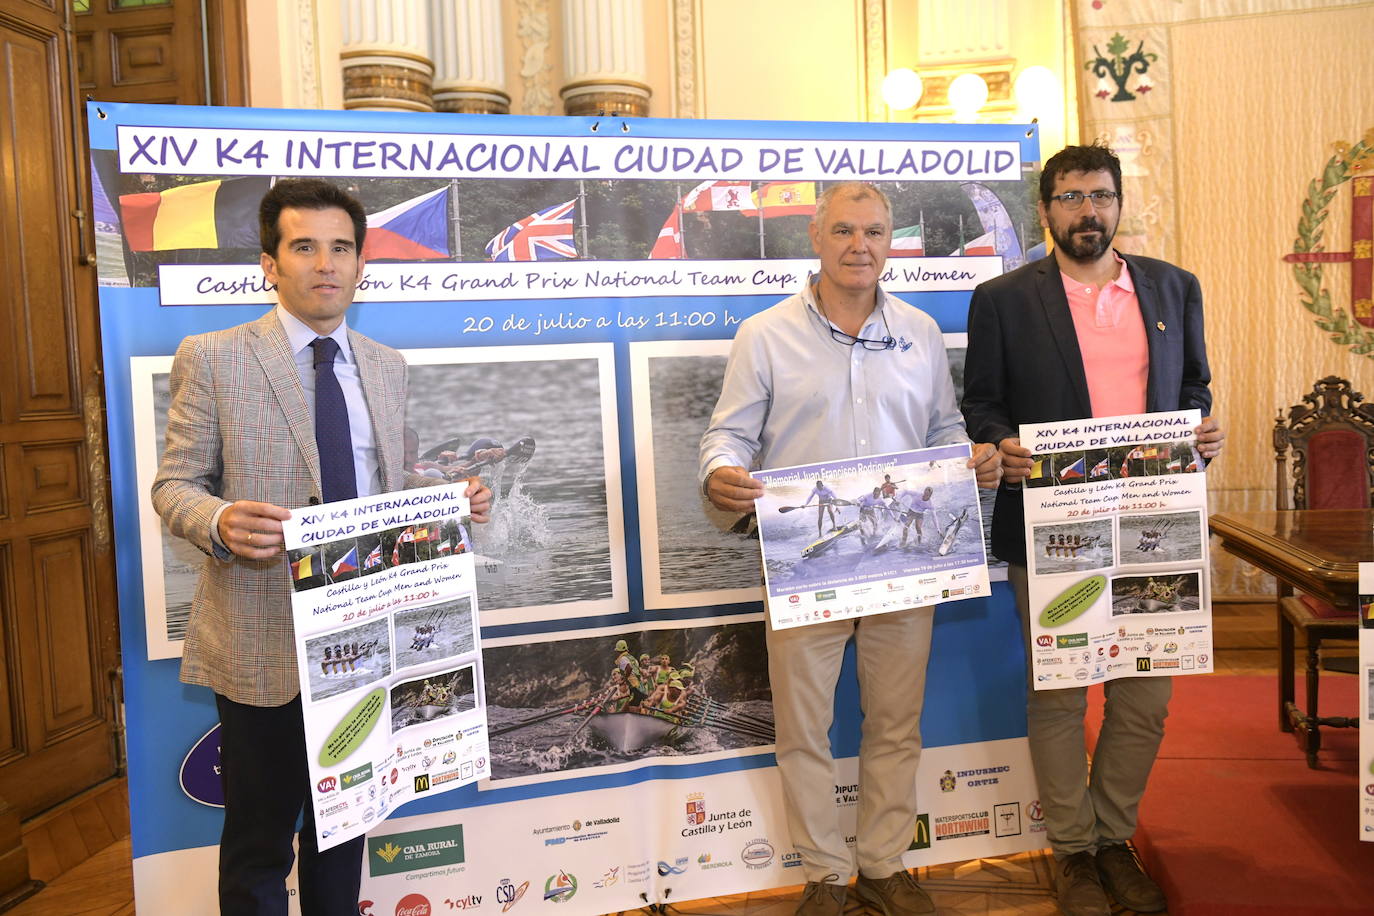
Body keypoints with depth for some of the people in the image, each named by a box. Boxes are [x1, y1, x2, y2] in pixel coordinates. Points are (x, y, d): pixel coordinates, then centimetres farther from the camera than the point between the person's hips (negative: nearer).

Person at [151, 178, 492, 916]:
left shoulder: (386, 366, 10)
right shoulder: (211, 358, -5)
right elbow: (174, 485, -4)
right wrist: (220, 523, -25)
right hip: (263, 637, -4)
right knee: (259, 834, 10)